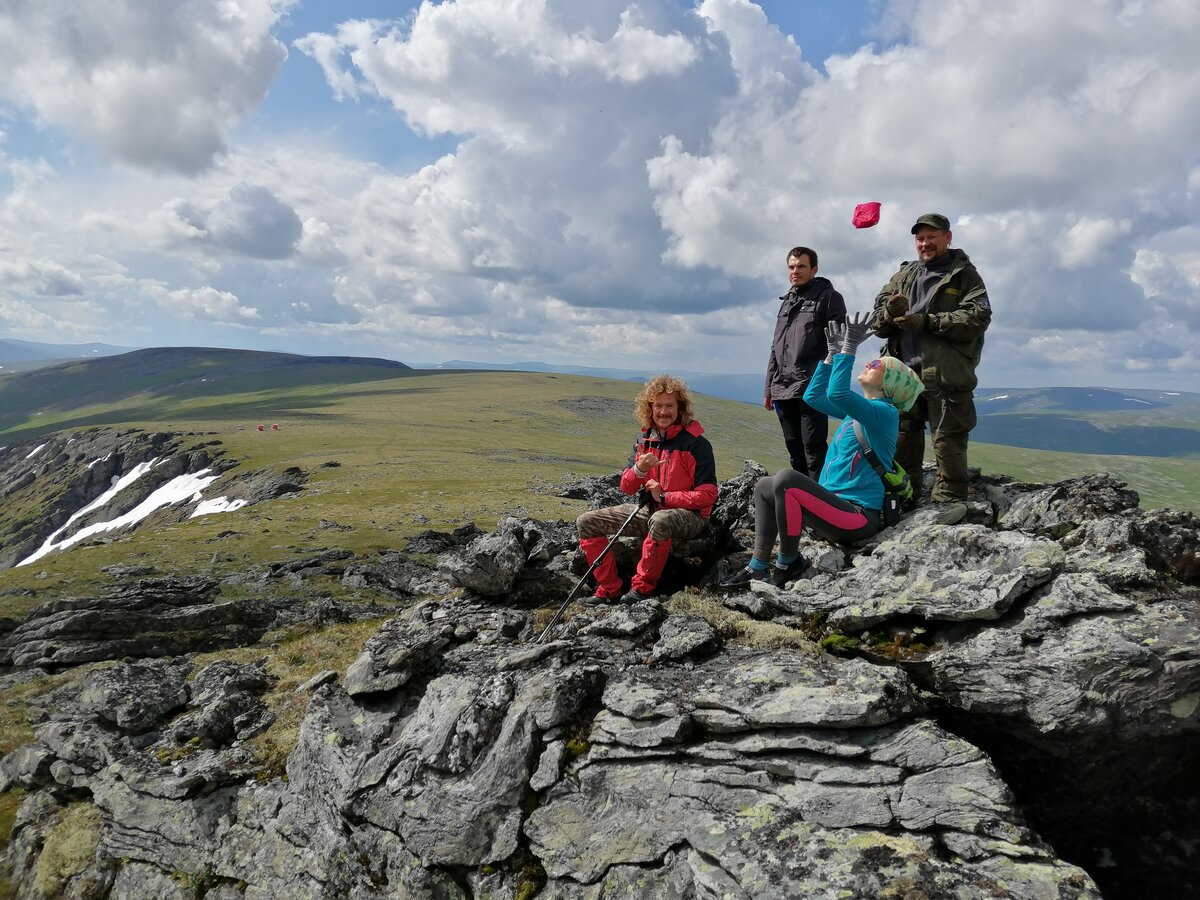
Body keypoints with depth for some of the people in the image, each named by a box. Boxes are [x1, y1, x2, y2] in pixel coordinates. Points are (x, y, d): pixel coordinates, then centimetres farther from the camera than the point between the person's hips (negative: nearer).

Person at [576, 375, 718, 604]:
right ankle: (609, 589, -4)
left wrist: (664, 496, -17)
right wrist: (639, 470, -17)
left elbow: (707, 495, -15)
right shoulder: (644, 441, 7)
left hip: (687, 516, -6)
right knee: (586, 522, -4)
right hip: (648, 510, 7)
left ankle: (643, 588, -23)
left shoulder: (696, 444, -11)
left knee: (660, 521, -43)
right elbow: (626, 488, 6)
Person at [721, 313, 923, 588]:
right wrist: (833, 353, 20)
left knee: (785, 478, -28)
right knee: (764, 486, 14)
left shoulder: (884, 413, -12)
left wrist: (849, 348, -23)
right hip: (838, 505, 10)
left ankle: (788, 562, -11)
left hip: (857, 516, -10)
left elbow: (837, 393, -29)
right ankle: (758, 567, 6)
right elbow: (814, 396, 23)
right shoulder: (857, 410, 15)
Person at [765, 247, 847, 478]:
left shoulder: (828, 297, 2)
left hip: (811, 389, -7)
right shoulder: (786, 302, 23)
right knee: (794, 449, 10)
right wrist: (769, 388, 20)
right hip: (783, 390, 7)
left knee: (813, 447, -10)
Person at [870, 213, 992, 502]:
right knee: (901, 444, 8)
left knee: (948, 446, -1)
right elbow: (878, 324, 11)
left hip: (947, 376, -4)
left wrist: (927, 322, -16)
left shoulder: (964, 275, 6)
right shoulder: (903, 276, 18)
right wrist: (890, 313, -13)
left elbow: (978, 317, -10)